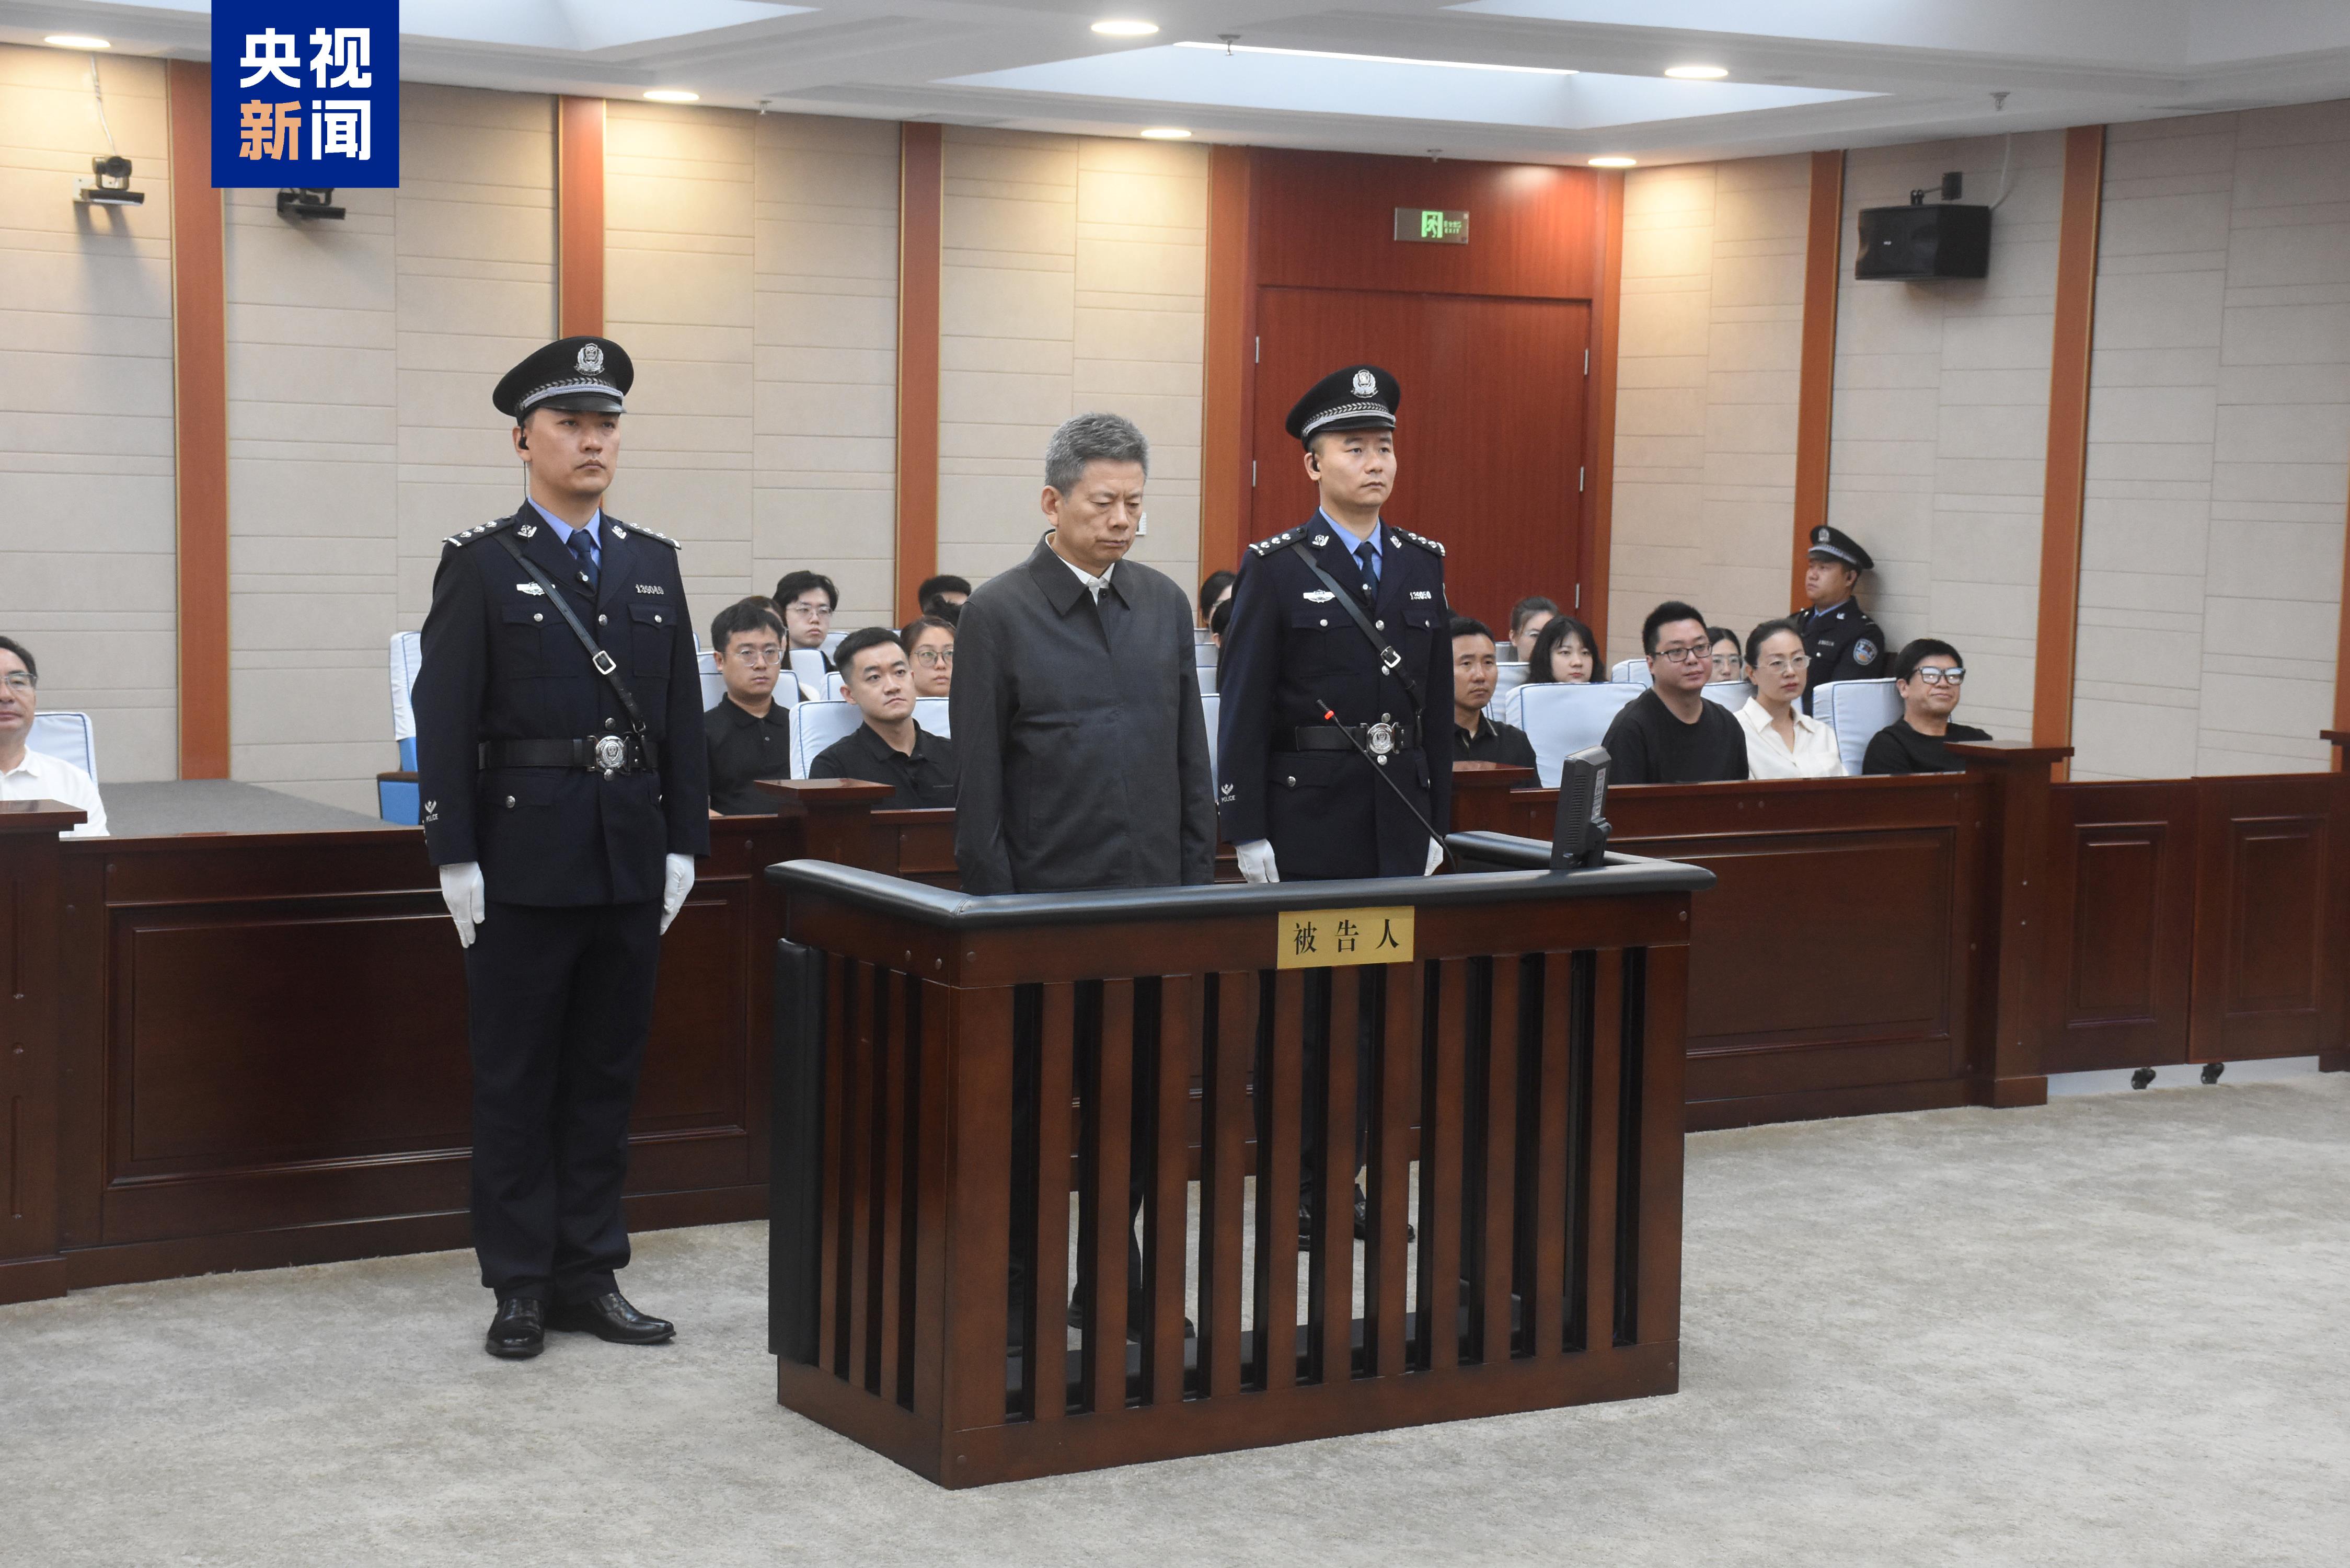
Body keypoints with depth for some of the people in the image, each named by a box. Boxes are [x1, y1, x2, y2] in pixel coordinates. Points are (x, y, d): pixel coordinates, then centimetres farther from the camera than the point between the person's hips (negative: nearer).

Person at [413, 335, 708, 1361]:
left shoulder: (653, 564, 11)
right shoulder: (480, 564, -2)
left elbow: (682, 714, 12)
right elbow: (444, 719, -6)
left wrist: (683, 843, 6)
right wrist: (455, 859, -11)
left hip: (631, 861, 4)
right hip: (524, 862, -4)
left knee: (606, 1077, 10)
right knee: (516, 1083, 4)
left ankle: (589, 1276, 19)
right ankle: (519, 1286, 12)